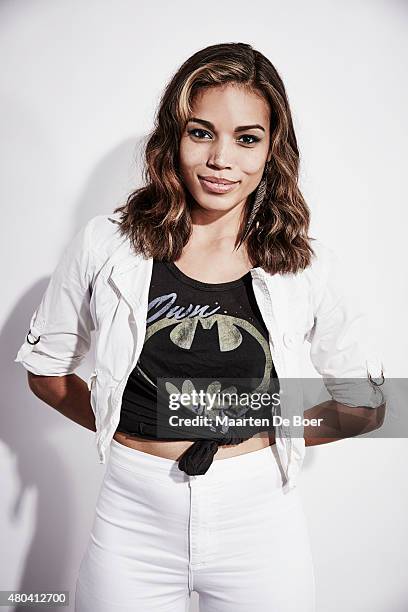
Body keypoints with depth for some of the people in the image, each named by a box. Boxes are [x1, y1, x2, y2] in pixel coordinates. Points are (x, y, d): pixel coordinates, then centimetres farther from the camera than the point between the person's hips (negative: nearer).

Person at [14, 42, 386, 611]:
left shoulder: (306, 266, -7)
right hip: (134, 523, 0)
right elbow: (46, 370, 5)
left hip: (260, 524, 1)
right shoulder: (106, 246, -9)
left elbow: (365, 405, 6)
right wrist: (136, 433, 0)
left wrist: (269, 436, 0)